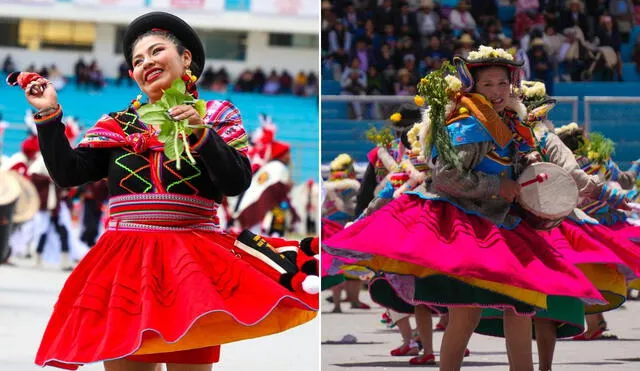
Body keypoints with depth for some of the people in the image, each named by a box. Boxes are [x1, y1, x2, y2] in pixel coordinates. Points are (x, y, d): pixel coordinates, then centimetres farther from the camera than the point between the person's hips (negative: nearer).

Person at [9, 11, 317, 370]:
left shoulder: (215, 116, 8)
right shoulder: (118, 124, 15)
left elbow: (238, 182, -5)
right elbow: (68, 173, 7)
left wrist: (201, 135, -17)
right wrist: (49, 114, 0)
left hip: (191, 261, -2)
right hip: (125, 259, 2)